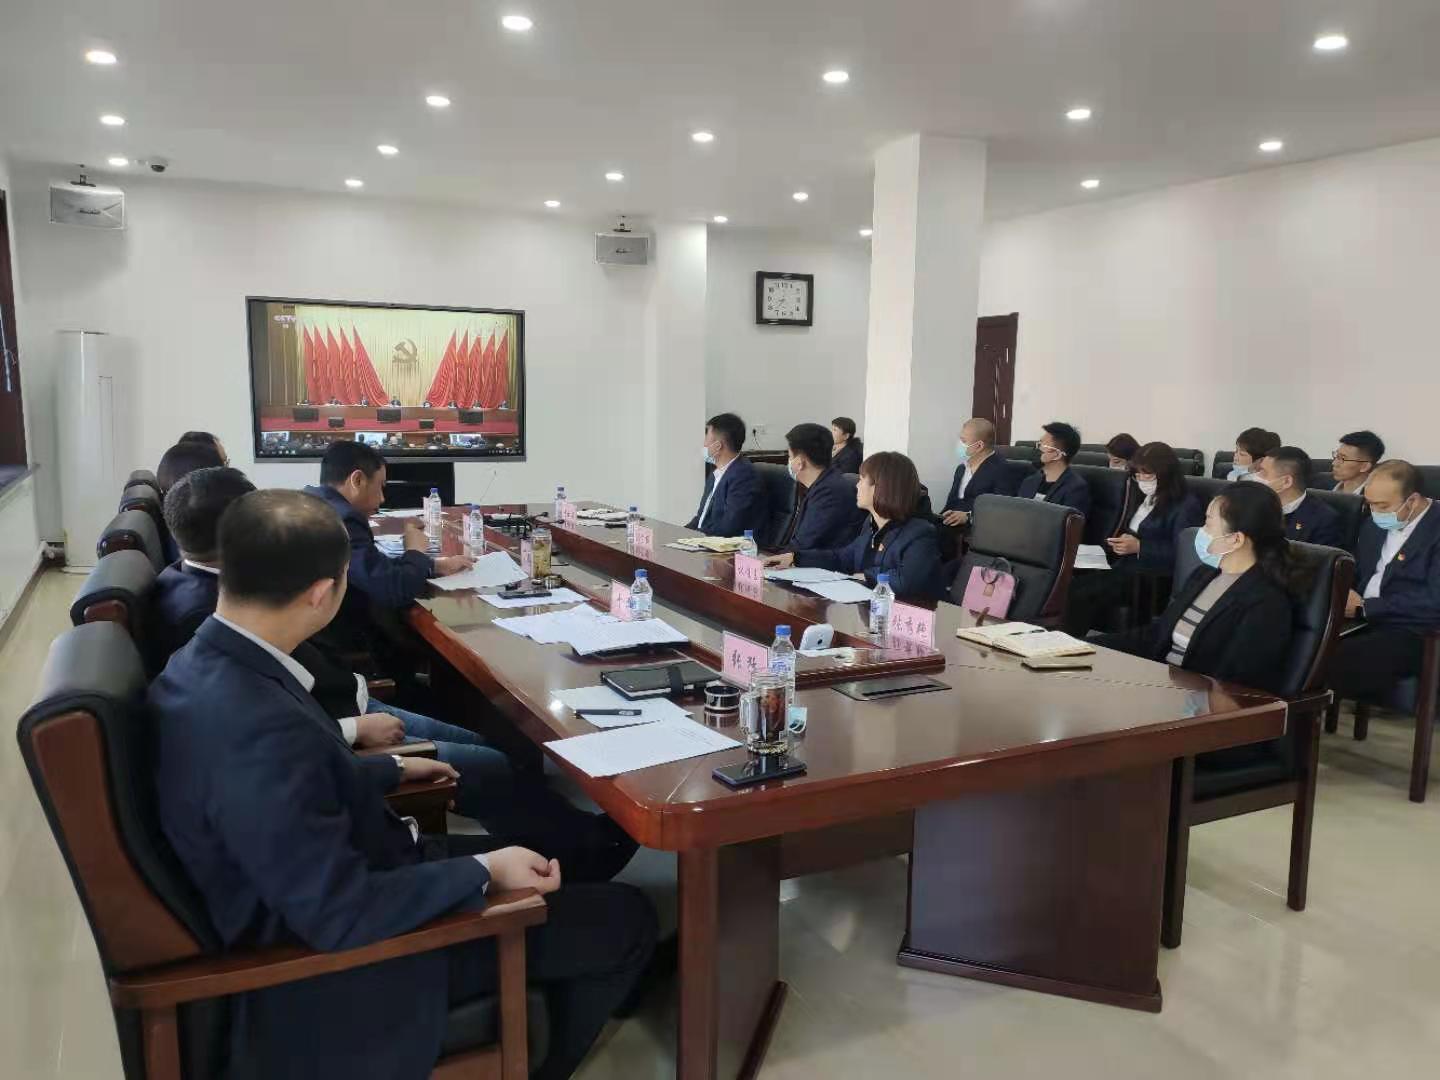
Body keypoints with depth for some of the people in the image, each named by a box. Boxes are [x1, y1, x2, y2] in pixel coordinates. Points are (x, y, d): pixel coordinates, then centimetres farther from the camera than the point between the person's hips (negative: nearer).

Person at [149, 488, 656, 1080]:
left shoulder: (208, 662, -6)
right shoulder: (256, 727, -36)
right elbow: (341, 912, -31)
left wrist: (392, 769, 20)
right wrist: (484, 871, -21)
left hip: (340, 876, 9)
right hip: (350, 941, -9)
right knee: (627, 920, -1)